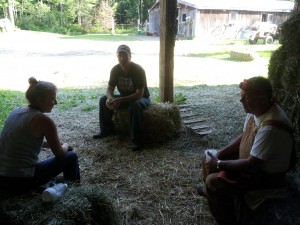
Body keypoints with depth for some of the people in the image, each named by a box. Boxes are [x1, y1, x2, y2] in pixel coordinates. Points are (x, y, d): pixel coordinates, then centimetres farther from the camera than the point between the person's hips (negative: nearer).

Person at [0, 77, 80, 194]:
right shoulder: (43, 120, -17)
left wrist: (50, 144, 17)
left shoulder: (15, 111, 5)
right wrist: (66, 145, 15)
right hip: (20, 182, -8)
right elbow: (59, 154, -6)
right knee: (71, 157, 7)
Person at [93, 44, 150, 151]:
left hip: (141, 98, -6)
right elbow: (109, 89, -5)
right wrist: (110, 98, -30)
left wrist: (121, 100, -40)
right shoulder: (115, 69, -9)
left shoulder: (138, 70, -25)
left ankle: (136, 139, -31)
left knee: (135, 105, -40)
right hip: (124, 97, 6)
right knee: (103, 100, -10)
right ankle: (107, 130, 3)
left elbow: (139, 94, -30)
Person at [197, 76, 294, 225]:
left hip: (267, 175, -9)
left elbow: (252, 165, -32)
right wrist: (219, 154, -3)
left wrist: (219, 164, -21)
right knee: (209, 157, 13)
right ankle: (208, 191, 37)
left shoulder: (270, 127, -36)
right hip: (252, 160, 9)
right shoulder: (256, 110, -6)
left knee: (214, 182, -23)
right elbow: (243, 137, 7)